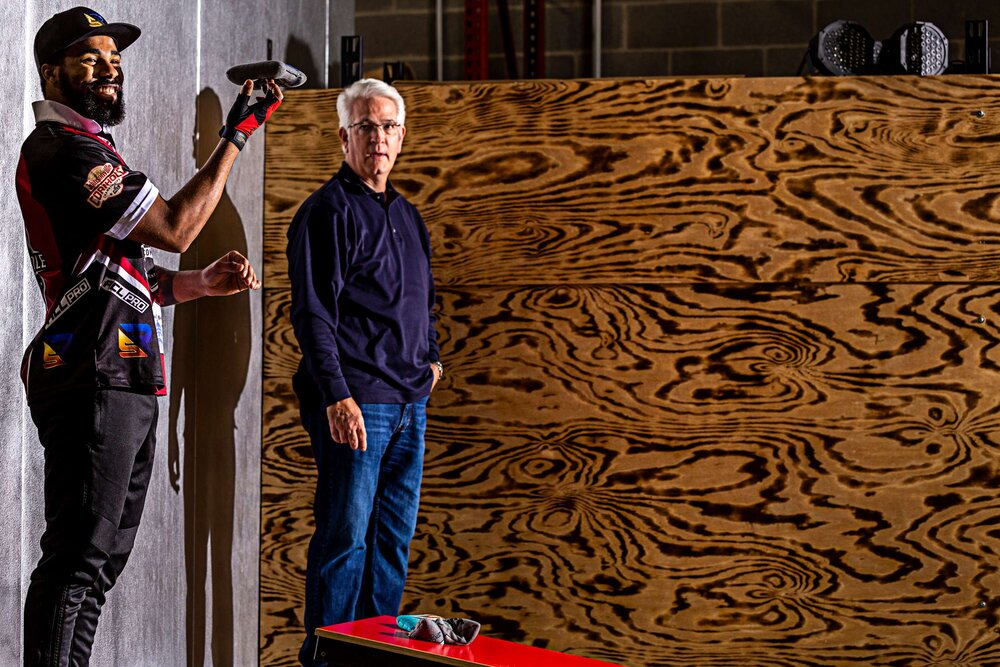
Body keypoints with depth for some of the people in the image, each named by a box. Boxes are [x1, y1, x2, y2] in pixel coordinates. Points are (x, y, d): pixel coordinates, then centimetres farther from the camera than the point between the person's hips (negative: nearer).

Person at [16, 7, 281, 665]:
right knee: (79, 558, -11)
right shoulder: (63, 147, -9)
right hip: (94, 378, -11)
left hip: (124, 382, 11)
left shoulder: (90, 148, 25)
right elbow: (174, 227, -15)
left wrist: (203, 282, 9)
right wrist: (237, 134, -8)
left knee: (101, 558, 13)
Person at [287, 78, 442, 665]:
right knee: (345, 536, -6)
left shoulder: (407, 215, 18)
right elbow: (312, 312, -14)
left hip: (410, 401, 8)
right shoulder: (329, 210, -7)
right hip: (355, 402, -8)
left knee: (395, 538, 12)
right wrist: (336, 395, -20)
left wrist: (431, 356, 16)